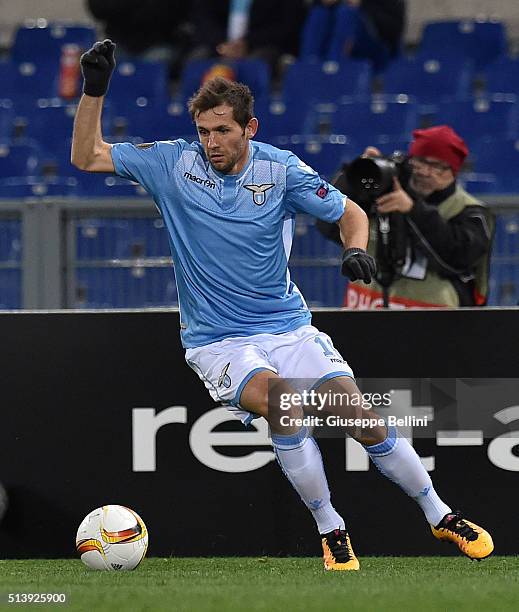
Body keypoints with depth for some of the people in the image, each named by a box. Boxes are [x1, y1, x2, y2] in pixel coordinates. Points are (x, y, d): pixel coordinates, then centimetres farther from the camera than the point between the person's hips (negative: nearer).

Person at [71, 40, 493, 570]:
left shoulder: (280, 169, -6)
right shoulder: (174, 163, -6)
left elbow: (350, 213, 4)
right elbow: (87, 157, -5)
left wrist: (356, 249, -17)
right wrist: (94, 89, -18)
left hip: (289, 326, 2)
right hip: (218, 342, -2)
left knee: (367, 424, -5)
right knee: (281, 400, -32)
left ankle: (441, 518, 19)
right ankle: (330, 531, -17)